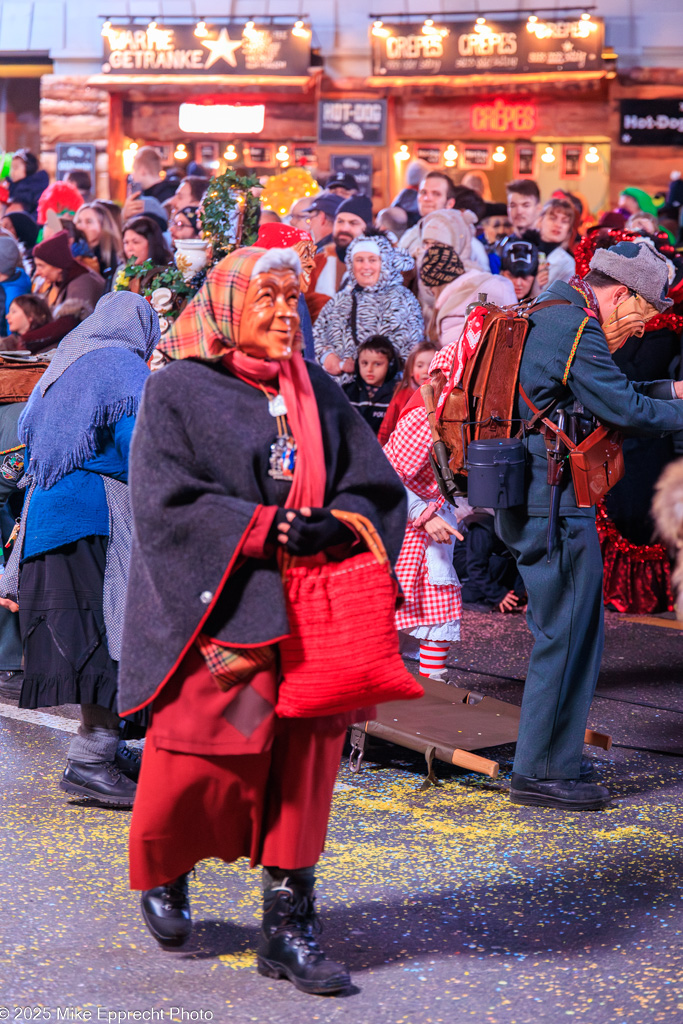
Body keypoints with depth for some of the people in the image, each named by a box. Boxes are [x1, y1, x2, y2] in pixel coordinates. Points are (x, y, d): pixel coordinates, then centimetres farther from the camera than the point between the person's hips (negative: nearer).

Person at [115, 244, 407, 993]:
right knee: (199, 760, -3)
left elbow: (378, 484, 8)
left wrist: (334, 527, -13)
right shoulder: (176, 393, -2)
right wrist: (266, 530, -18)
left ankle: (287, 928, 9)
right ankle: (161, 872, 28)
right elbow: (166, 503, -11)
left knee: (301, 766, 2)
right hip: (214, 612, -4)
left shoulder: (317, 392, 12)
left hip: (309, 618, 4)